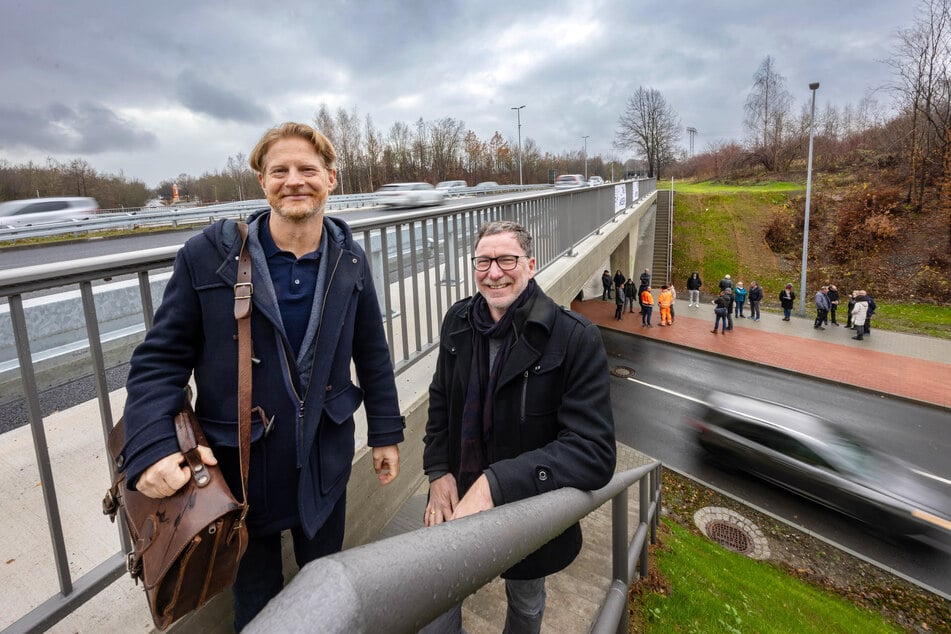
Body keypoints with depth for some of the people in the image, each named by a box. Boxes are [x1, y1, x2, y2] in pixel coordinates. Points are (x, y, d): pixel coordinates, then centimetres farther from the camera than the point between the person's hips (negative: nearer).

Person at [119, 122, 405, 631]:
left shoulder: (349, 260, -4)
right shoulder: (207, 256, -14)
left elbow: (372, 354, 3)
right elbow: (160, 360, -9)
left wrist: (385, 433, 6)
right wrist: (150, 449, -22)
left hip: (326, 459, 2)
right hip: (241, 462, -1)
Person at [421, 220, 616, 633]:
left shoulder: (576, 340, -23)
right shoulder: (458, 321, -7)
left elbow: (595, 452, -26)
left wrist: (496, 483, -34)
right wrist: (437, 471, -7)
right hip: (456, 497, 3)